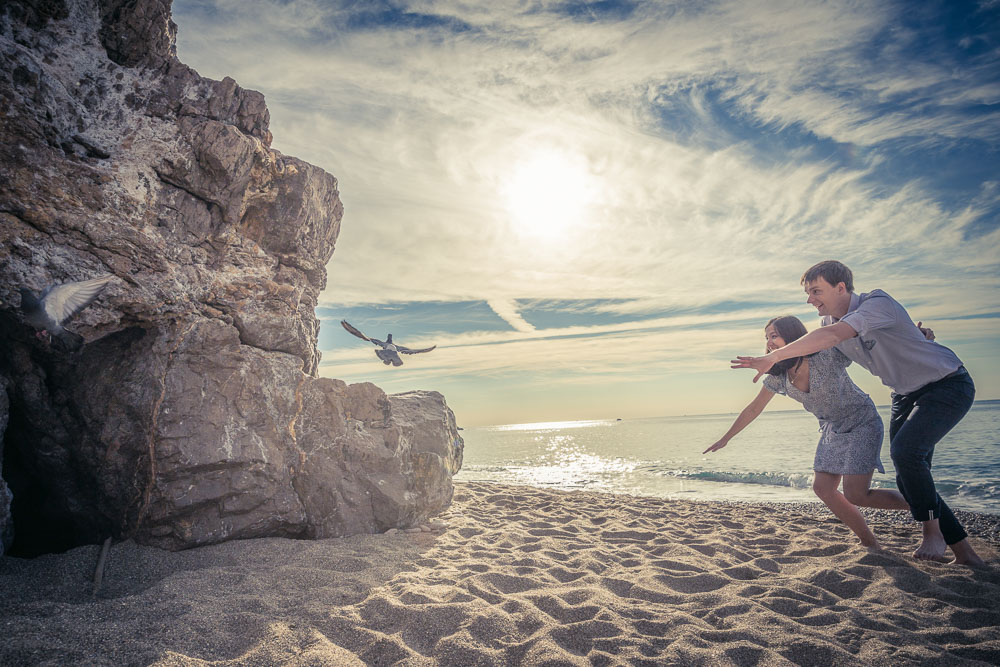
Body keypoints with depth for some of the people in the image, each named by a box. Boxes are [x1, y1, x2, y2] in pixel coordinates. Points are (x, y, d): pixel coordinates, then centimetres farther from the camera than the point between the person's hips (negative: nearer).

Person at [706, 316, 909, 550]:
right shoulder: (778, 377, -9)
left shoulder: (828, 357, -27)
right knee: (822, 488, -1)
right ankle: (870, 543, 13)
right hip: (832, 429, 7)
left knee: (855, 495, -13)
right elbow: (753, 409, 1)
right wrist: (725, 438, 6)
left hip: (862, 422, -6)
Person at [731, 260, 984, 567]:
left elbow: (831, 336, -45)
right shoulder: (831, 320, -4)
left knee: (905, 450, -28)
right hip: (906, 393, 8)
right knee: (909, 478, 2)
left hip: (948, 384, -8)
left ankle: (933, 533, -7)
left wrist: (772, 357, -49)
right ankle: (965, 553, 15)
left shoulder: (877, 303, -28)